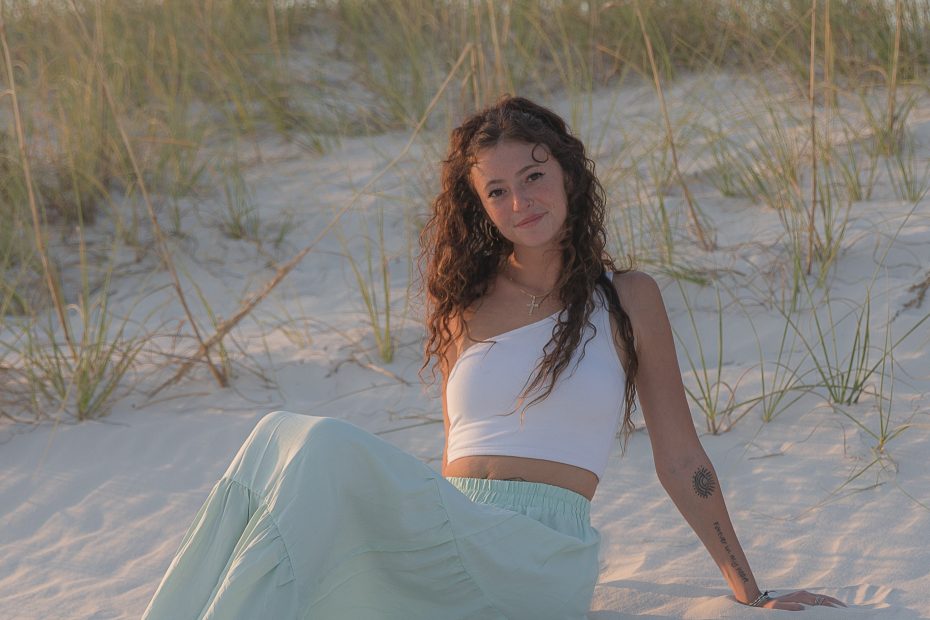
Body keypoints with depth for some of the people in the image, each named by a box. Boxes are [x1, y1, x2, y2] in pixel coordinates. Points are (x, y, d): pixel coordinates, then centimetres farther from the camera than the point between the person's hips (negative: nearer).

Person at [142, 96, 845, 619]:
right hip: (440, 539, 4)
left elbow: (681, 461, 15)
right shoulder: (465, 305, 21)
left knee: (327, 450, -33)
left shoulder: (626, 298, 12)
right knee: (283, 437, -29)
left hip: (541, 554, -4)